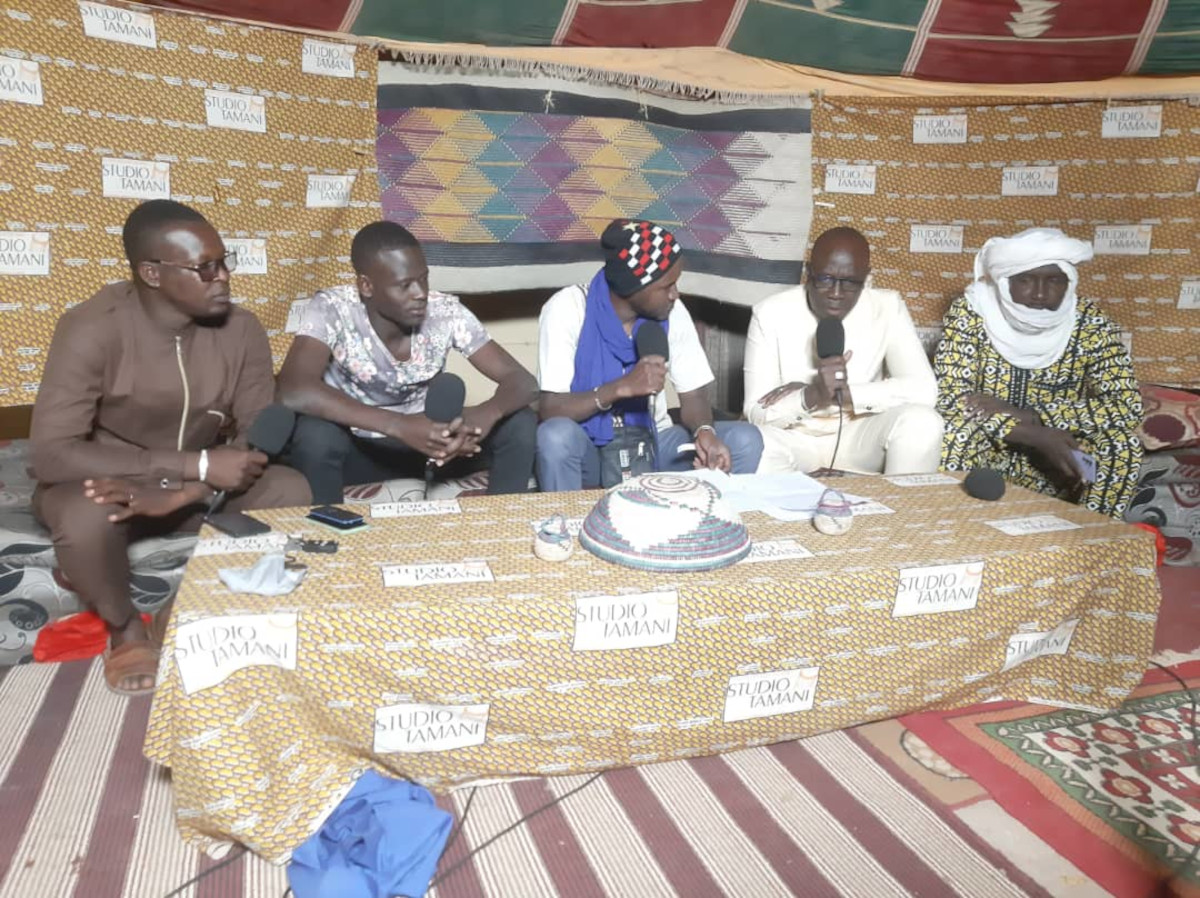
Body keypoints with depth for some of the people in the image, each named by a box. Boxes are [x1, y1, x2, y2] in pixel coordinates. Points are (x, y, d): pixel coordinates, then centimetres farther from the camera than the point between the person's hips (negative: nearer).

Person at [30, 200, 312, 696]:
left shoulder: (241, 329, -13)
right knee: (85, 516, -37)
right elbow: (52, 454, -29)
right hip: (103, 484, -3)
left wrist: (179, 491, -32)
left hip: (196, 487, 3)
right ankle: (124, 626, -4)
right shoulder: (92, 329, -24)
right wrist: (195, 465, -35)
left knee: (290, 490, -23)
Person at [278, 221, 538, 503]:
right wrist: (399, 425, -47)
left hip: (427, 441, 3)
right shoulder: (331, 309, -24)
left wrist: (487, 413, -42)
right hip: (358, 448, -2)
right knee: (315, 434, -36)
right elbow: (293, 391, -40)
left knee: (520, 423, -19)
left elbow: (523, 381, -18)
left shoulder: (446, 312, -17)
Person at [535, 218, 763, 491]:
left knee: (744, 439, -16)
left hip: (651, 442, 4)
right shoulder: (567, 309, -17)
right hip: (587, 448, -3)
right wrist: (623, 386, -33)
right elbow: (550, 410, -21)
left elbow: (693, 397, -3)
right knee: (557, 435, -37)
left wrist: (704, 432, -26)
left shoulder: (672, 313, -5)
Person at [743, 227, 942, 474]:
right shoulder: (769, 314, -13)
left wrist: (844, 392, -25)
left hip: (859, 434, 3)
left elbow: (925, 389, -17)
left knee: (922, 421, -27)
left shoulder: (887, 307, -9)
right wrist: (811, 395, -35)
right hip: (793, 437, -2)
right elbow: (757, 413, -15)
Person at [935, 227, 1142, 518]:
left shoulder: (1090, 322, -9)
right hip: (987, 446, -2)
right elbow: (951, 396, -21)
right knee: (949, 434, -33)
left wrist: (1026, 415, -27)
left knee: (1122, 444, -25)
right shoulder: (971, 311, -14)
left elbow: (1128, 406, -16)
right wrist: (1038, 436, -31)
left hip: (1055, 448, 2)